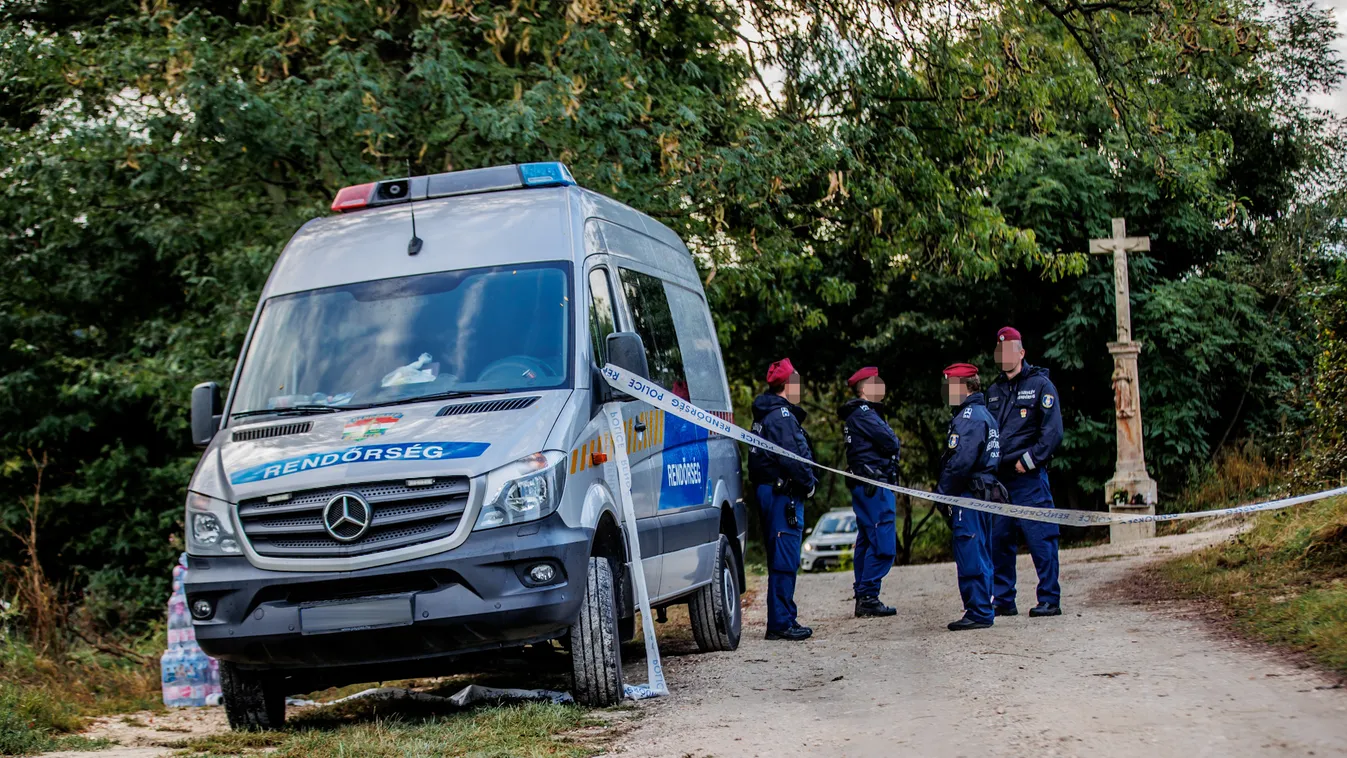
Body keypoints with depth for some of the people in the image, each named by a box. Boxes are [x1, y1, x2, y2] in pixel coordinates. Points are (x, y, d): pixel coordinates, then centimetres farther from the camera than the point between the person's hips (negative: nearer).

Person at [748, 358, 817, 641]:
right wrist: (808, 483, -9)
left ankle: (783, 620, 20)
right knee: (784, 561, -8)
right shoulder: (781, 415, -15)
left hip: (768, 490, 10)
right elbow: (791, 457, -23)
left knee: (781, 560, 15)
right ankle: (781, 623, -8)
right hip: (784, 493, -10)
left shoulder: (765, 414, 18)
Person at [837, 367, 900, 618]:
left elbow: (888, 443, 18)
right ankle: (868, 597, -13)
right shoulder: (863, 413, -13)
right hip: (875, 486, -11)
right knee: (883, 543, -12)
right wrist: (892, 441, 4)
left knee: (866, 541, 12)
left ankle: (862, 597, 15)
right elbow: (891, 443, -16)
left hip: (864, 487, 11)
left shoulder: (862, 413, 21)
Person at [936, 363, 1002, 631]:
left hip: (969, 497, -11)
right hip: (984, 491, 11)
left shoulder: (970, 416, -14)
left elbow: (961, 461, -22)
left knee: (970, 555, -9)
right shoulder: (983, 413, 19)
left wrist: (942, 490, -12)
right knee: (979, 555, 14)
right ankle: (982, 611, 19)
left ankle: (978, 613, -8)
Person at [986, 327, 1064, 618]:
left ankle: (1049, 599, -1)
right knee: (998, 540, 6)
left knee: (1040, 539, -6)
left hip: (1029, 476, -6)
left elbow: (1053, 431, -8)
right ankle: (1002, 600, 14)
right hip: (999, 478, 6)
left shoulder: (1040, 385, -1)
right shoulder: (993, 391, 17)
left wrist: (1029, 460, -14)